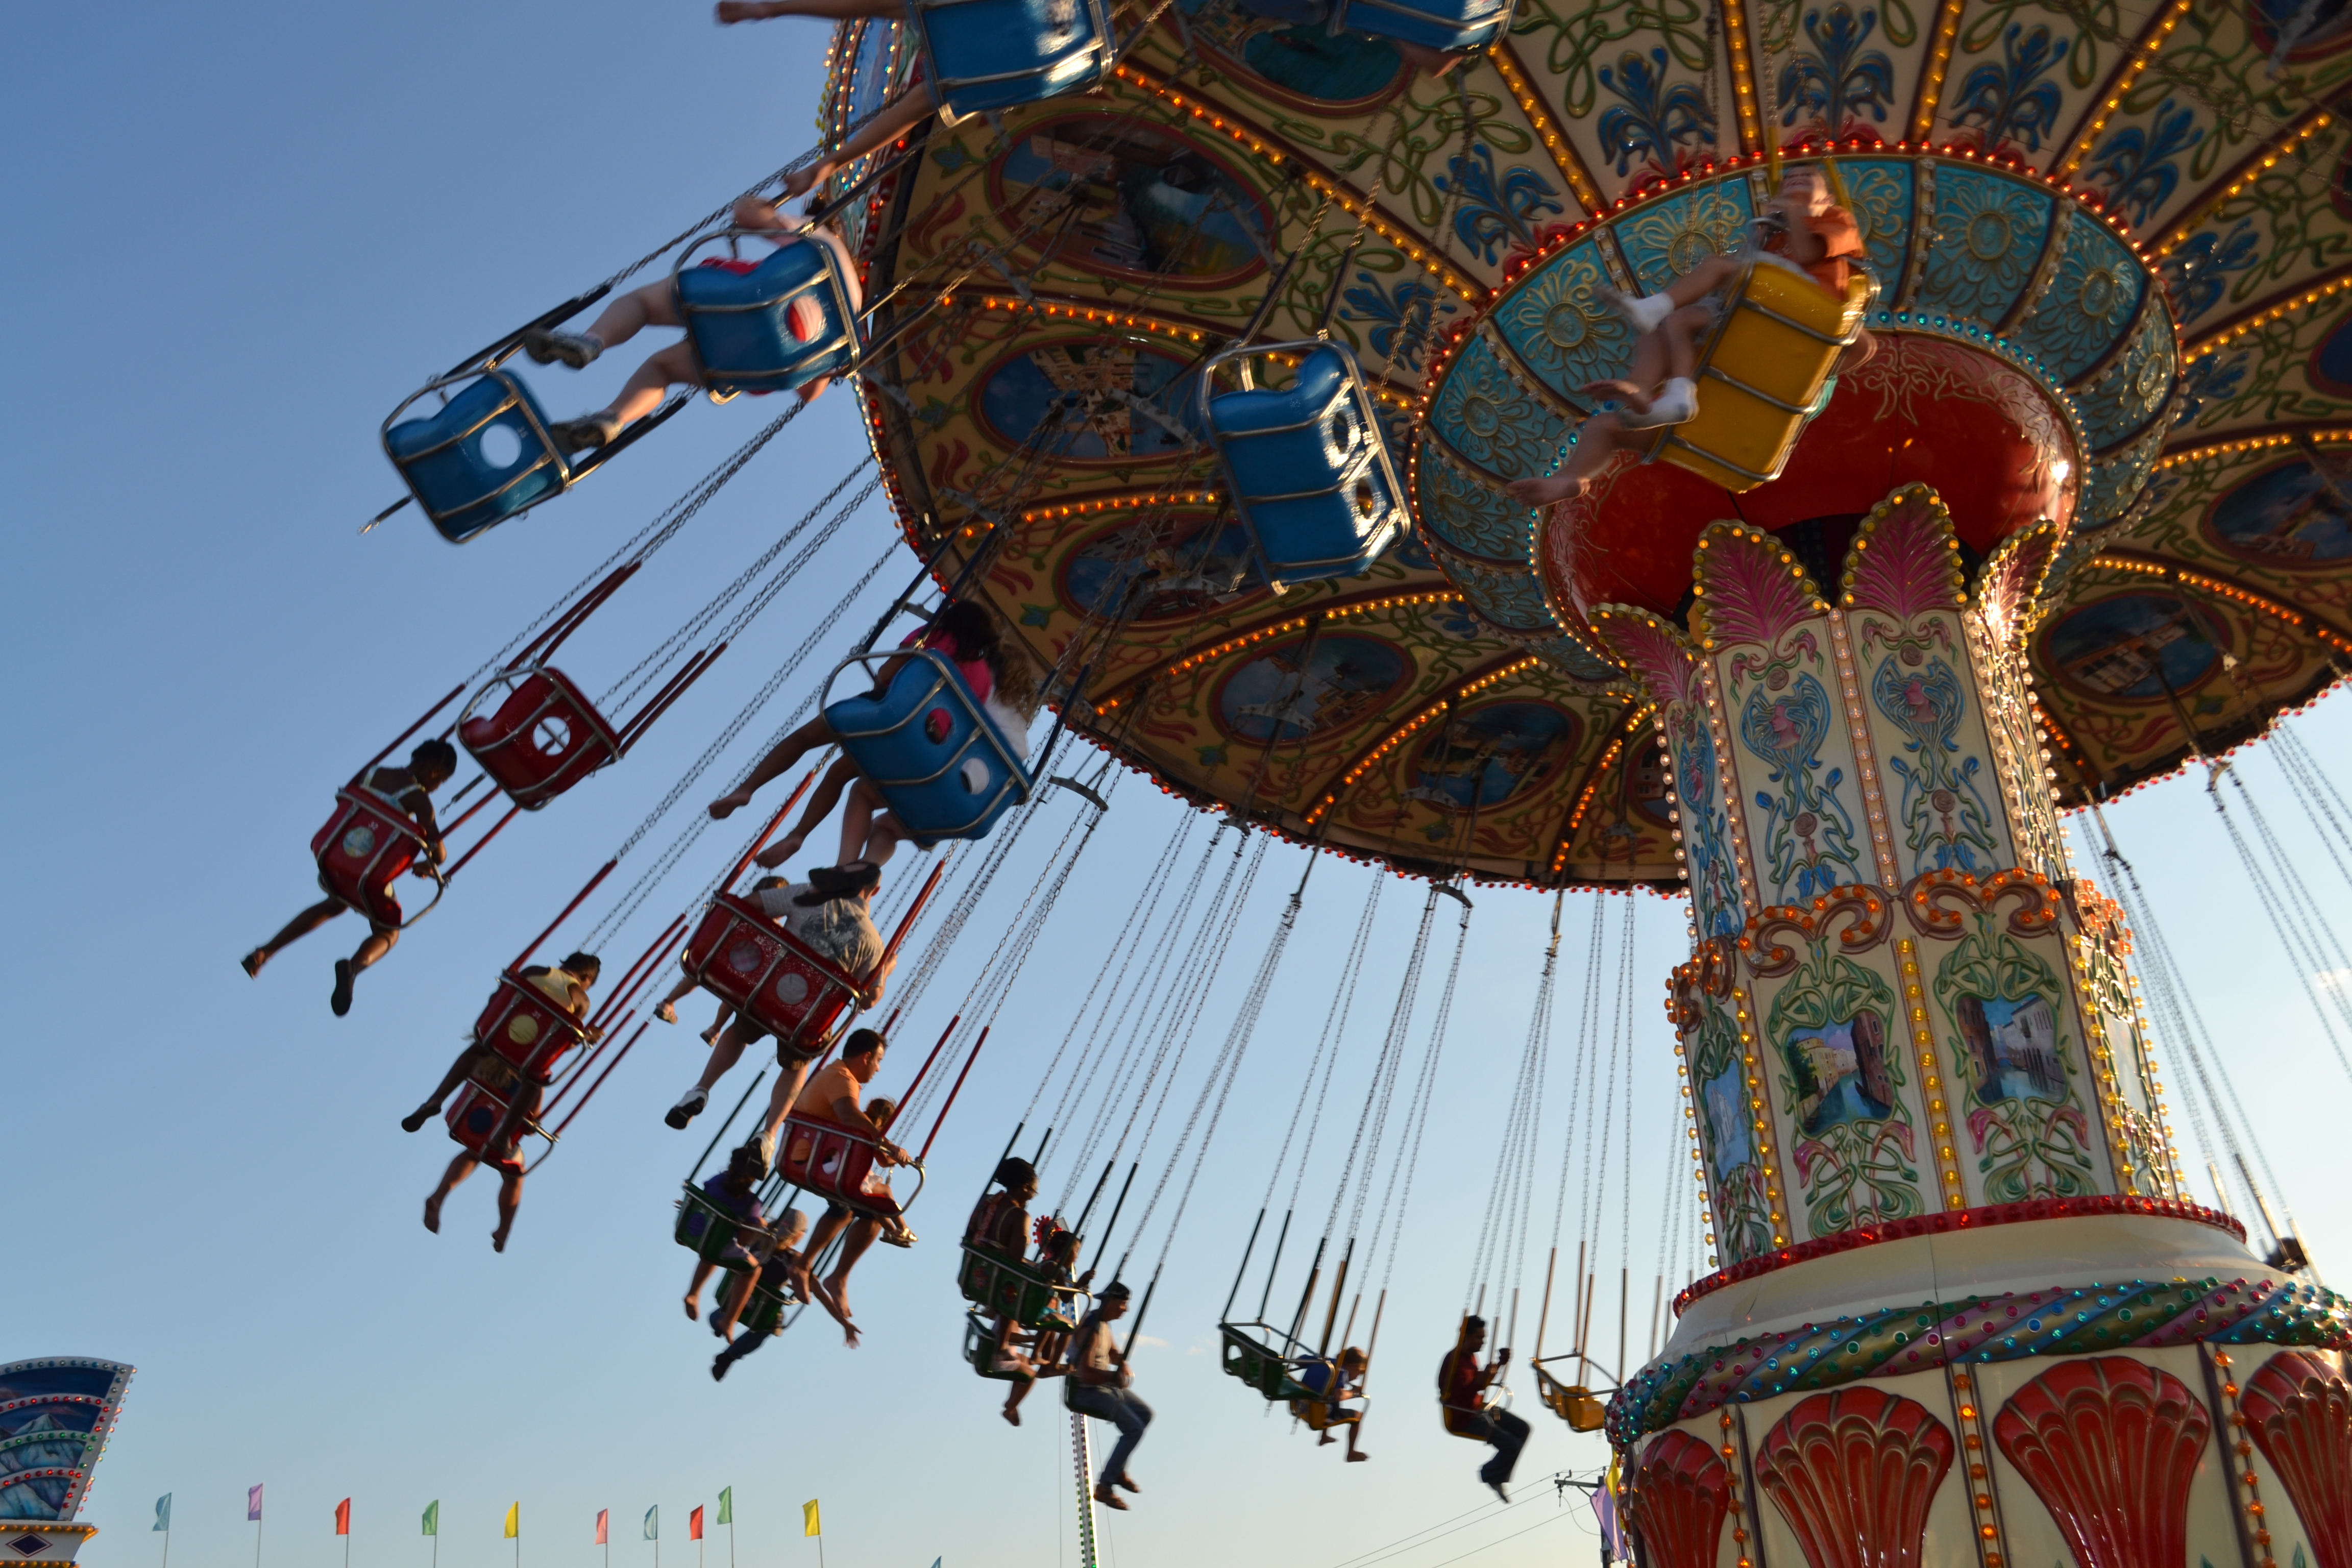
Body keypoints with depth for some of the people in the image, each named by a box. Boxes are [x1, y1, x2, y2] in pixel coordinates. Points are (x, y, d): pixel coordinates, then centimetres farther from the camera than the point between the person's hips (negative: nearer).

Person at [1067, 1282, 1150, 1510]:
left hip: (1105, 1386, 10)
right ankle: (1103, 1487, -12)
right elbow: (1086, 1371, -32)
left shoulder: (1104, 1324, 6)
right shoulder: (1090, 1330, -24)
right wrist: (1114, 1377, -33)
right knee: (1134, 1429, -17)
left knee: (1145, 1414, 17)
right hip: (1087, 1392, -10)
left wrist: (1123, 1365, -4)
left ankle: (1118, 1470, 25)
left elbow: (1114, 1354, 16)